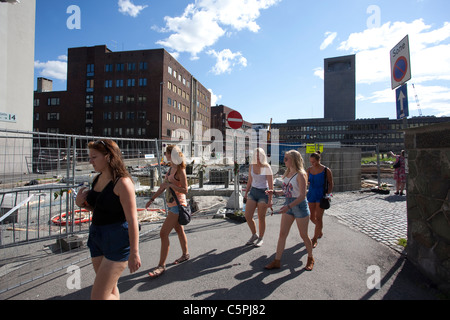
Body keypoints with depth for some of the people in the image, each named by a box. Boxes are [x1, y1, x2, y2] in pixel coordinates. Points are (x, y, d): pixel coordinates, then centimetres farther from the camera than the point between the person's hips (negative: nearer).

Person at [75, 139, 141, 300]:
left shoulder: (122, 182, -20)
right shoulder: (97, 179, 5)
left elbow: (132, 219, -21)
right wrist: (82, 203, -1)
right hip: (97, 238, 8)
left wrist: (134, 253, -19)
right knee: (110, 289, 22)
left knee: (98, 296, -3)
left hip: (117, 240, -8)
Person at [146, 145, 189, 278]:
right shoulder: (171, 168, 11)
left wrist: (170, 185, -24)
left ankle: (161, 265, 2)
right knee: (179, 230, 20)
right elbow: (164, 186, 17)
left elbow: (185, 190, -18)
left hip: (177, 205, -9)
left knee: (163, 233, -9)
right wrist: (152, 199, 16)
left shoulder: (180, 170, -16)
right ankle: (185, 254, 37)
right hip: (171, 204, 9)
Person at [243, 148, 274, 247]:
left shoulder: (267, 168, -12)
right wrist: (246, 192, 13)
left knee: (261, 218, 4)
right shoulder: (251, 166, 4)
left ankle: (260, 238, 25)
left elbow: (271, 185, -13)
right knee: (247, 216, -1)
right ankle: (254, 235, 24)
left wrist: (270, 200, -16)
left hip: (263, 193, -5)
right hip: (253, 192, 5)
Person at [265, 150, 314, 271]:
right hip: (288, 205, 7)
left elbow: (302, 196, -21)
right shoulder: (287, 173, 7)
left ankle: (310, 259, 34)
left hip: (299, 205, -7)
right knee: (282, 234, 6)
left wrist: (289, 206, -30)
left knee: (304, 235, 10)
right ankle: (277, 261, 15)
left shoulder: (300, 175, -16)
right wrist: (274, 192, 3)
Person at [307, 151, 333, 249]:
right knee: (312, 217, 11)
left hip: (321, 195, -4)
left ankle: (315, 239, 5)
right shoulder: (309, 169, 3)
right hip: (311, 194, 5)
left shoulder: (326, 170, -7)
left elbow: (330, 184, -1)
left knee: (318, 218, -5)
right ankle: (320, 231, 39)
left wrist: (328, 194, -12)